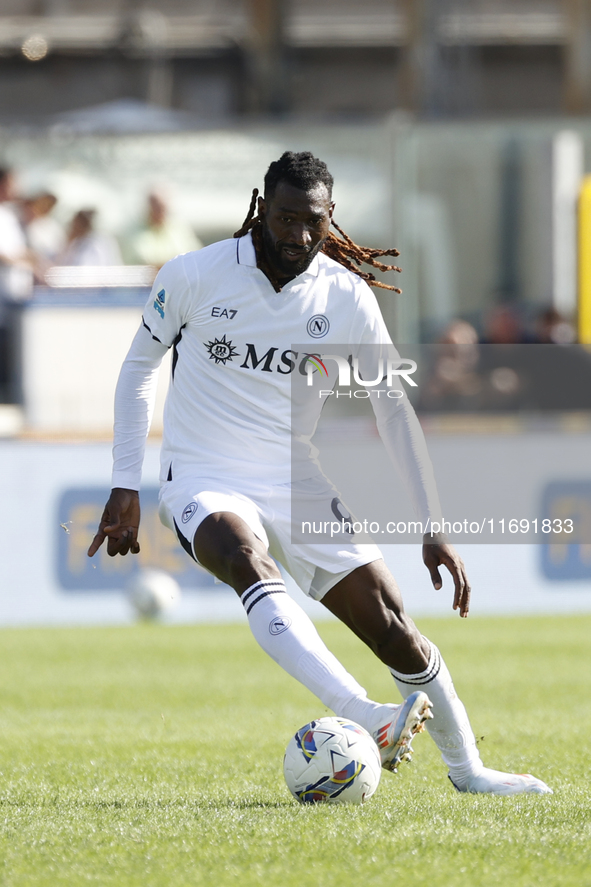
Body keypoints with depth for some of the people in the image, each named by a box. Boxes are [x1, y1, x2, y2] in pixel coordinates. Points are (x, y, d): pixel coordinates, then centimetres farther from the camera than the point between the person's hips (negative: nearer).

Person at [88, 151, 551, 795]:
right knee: (249, 563, -38)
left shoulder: (348, 298, -2)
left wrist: (433, 530, 2)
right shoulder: (195, 275, -7)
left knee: (393, 629, -6)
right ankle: (363, 719, -53)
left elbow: (394, 409, 5)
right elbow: (138, 367, 7)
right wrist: (125, 486, 2)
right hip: (204, 484, -3)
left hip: (299, 487, 3)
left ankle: (467, 769, 17)